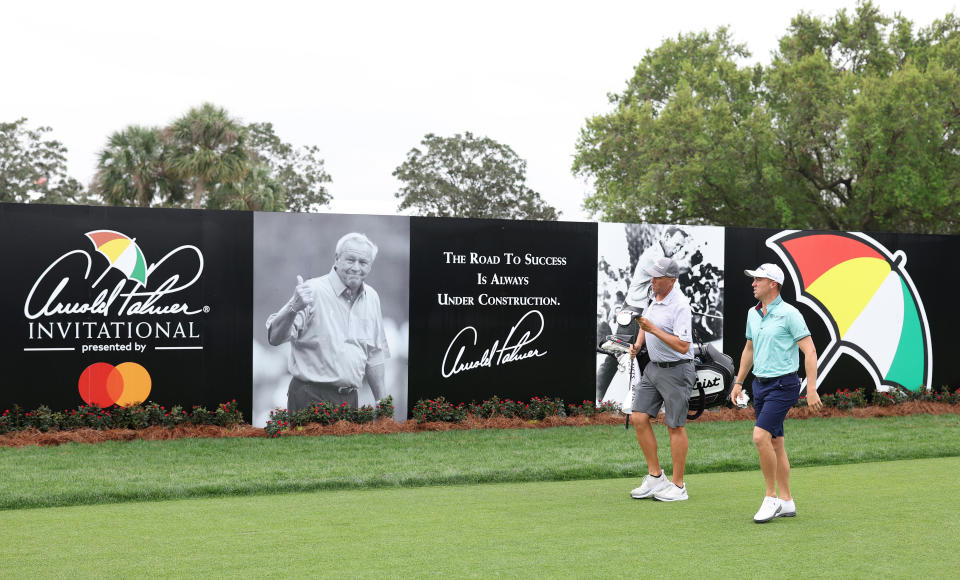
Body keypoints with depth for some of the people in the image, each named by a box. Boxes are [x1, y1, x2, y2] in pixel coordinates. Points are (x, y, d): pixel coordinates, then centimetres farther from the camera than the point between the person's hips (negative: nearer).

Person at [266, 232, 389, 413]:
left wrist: (381, 400, 17)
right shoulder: (313, 291, -12)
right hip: (311, 397, -6)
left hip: (350, 398, 6)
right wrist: (293, 307, -39)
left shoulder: (371, 297, 9)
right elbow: (274, 338, -22)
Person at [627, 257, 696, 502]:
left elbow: (683, 346, -26)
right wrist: (638, 344, 9)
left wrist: (654, 330, -27)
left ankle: (677, 486, 11)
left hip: (676, 371, -8)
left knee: (676, 426, 0)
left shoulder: (680, 305, -20)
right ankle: (655, 477, 15)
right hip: (653, 368, 8)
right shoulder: (656, 295, 6)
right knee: (639, 418, 3)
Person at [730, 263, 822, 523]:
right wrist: (738, 382, 21)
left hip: (783, 385, -8)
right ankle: (786, 501, 18)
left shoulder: (789, 314, -12)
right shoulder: (753, 314, 11)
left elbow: (809, 350, -13)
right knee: (775, 443, 10)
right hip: (760, 384, 8)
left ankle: (771, 497, -6)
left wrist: (812, 388, -19)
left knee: (760, 436, -19)